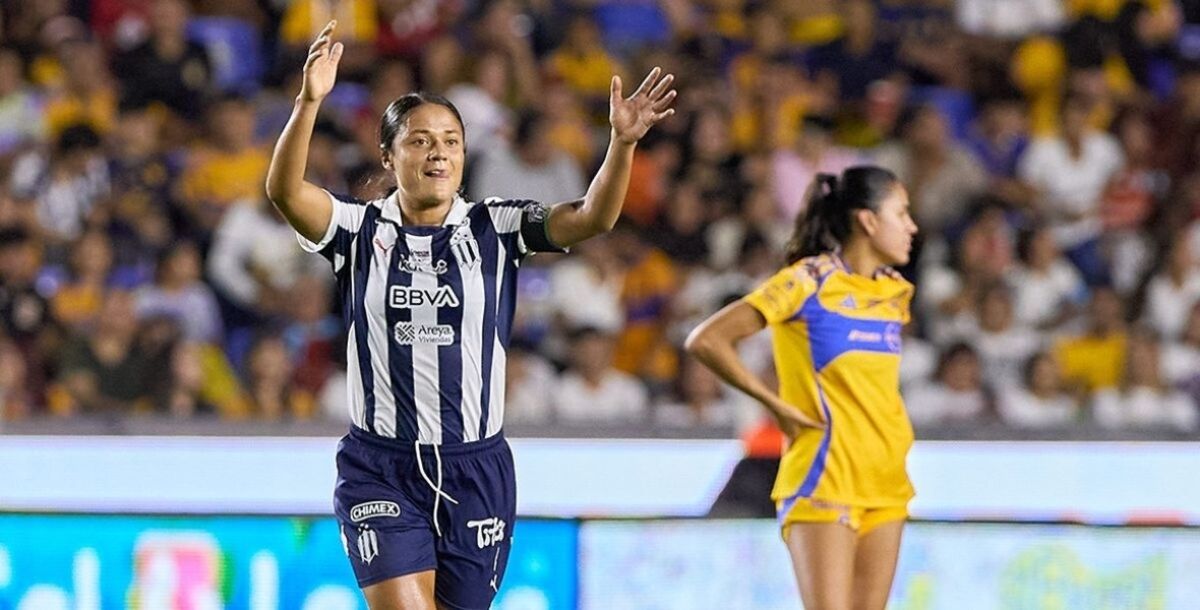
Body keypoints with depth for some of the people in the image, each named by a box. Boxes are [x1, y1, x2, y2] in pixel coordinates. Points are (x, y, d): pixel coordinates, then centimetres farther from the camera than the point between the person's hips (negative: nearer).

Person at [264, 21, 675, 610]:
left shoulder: (494, 229, 2)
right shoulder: (361, 230, -1)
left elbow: (591, 217, -13)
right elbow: (285, 190, -18)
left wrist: (621, 142, -31)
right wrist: (308, 102, -35)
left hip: (476, 472, 2)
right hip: (380, 472, -2)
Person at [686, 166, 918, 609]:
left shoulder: (895, 291, 12)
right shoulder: (809, 281, -9)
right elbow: (706, 341, -13)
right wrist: (777, 405, -11)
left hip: (886, 484, 7)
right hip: (823, 482, -7)